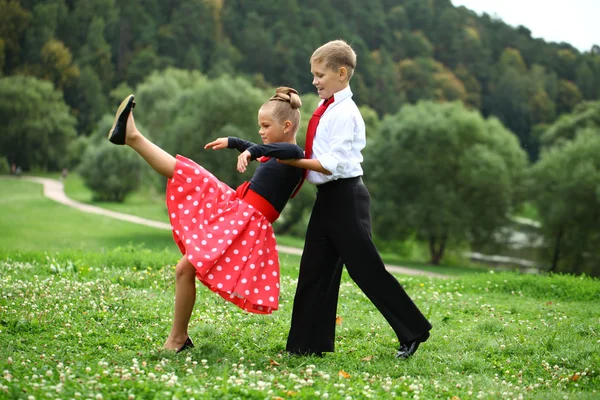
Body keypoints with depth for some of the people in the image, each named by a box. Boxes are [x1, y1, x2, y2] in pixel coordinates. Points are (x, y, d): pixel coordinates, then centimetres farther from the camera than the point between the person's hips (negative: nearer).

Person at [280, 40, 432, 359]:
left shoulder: (344, 113, -16)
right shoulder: (326, 110, 11)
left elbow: (333, 164, -22)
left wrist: (295, 161, -20)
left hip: (345, 197, -9)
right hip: (327, 198, 10)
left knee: (366, 269, -4)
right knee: (315, 271, 11)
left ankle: (413, 331, 9)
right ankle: (310, 342, 18)